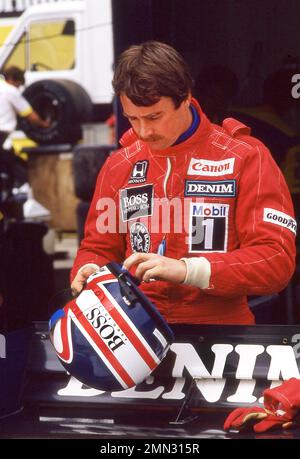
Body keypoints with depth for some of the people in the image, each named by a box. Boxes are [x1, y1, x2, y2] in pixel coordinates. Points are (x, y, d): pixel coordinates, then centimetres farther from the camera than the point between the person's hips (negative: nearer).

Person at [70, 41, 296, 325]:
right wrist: (89, 272, 0)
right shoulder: (119, 165, 15)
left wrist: (187, 269, -19)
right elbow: (98, 249, 25)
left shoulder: (246, 158, 0)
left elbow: (277, 260, -8)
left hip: (221, 328, -3)